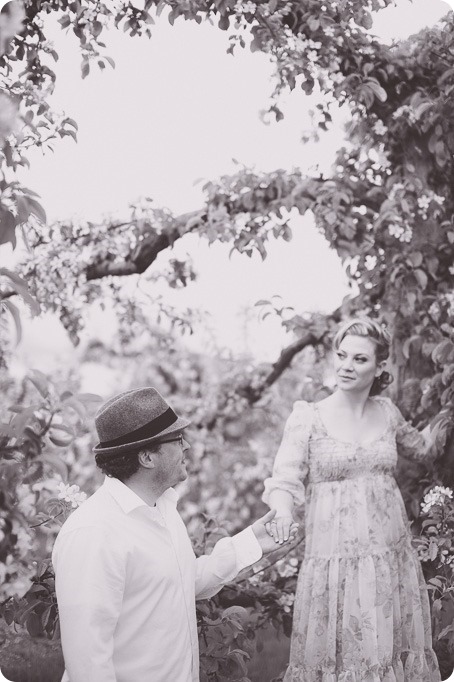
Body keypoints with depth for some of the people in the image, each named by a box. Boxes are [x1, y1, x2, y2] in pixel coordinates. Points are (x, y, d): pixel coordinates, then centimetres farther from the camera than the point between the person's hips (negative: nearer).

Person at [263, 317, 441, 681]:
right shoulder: (308, 417, -5)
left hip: (392, 558, 4)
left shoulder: (386, 410, 7)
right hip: (336, 561, -3)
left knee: (391, 649, 8)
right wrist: (282, 514, -30)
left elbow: (416, 445, 29)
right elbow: (286, 480, -12)